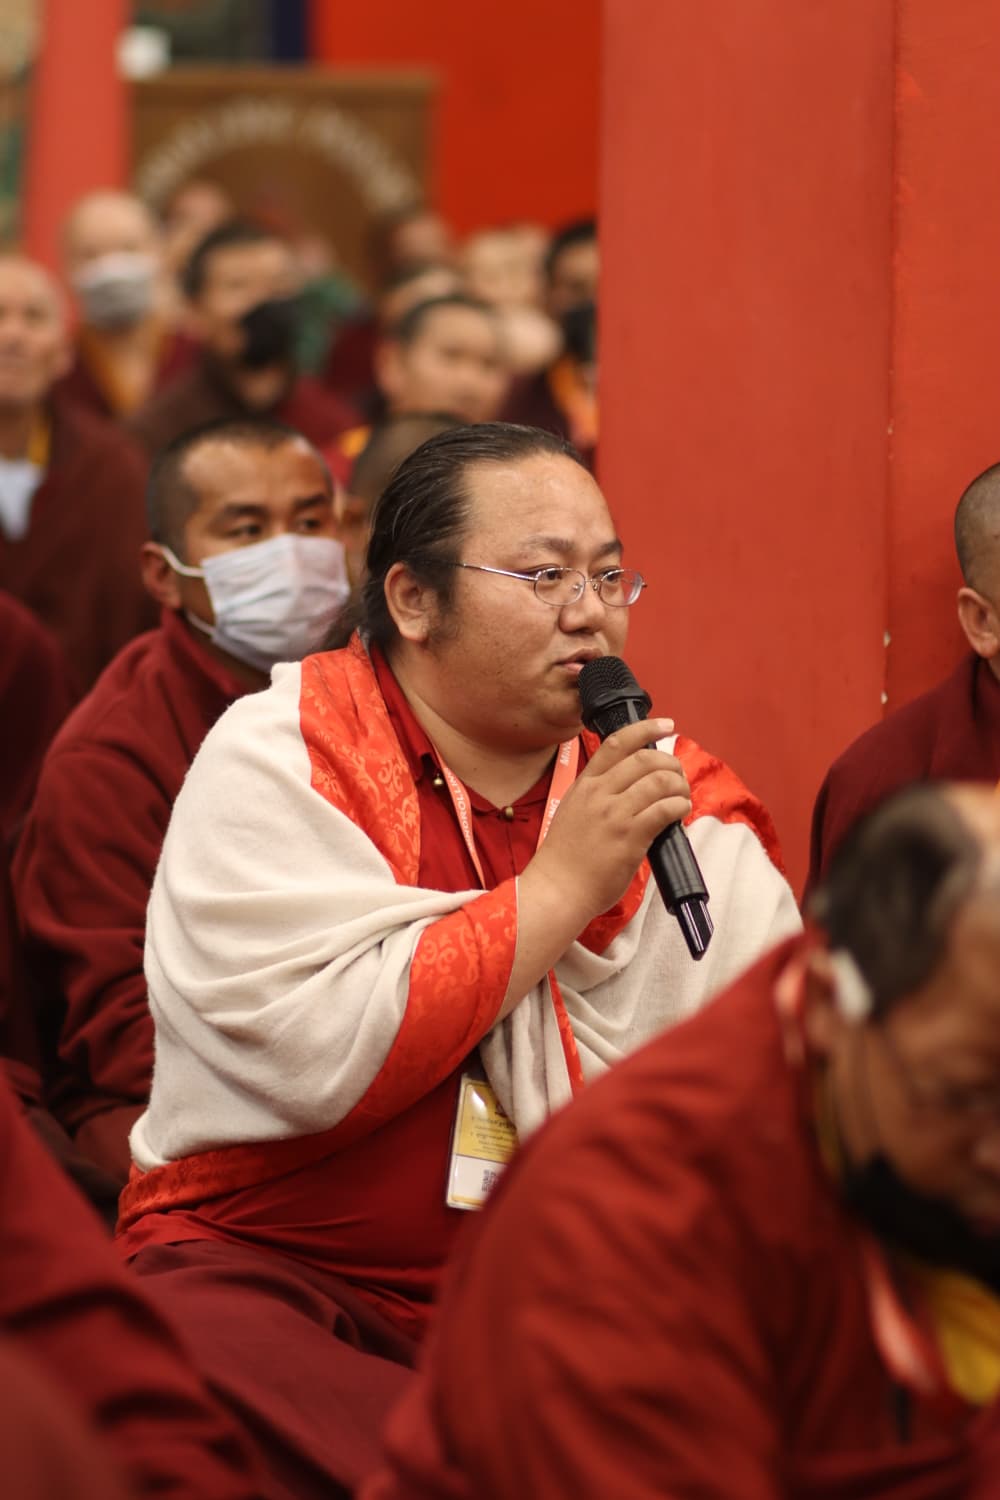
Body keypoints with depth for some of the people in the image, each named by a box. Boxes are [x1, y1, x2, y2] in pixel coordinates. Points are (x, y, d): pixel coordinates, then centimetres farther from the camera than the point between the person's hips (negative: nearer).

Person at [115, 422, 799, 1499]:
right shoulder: (277, 756, -4)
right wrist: (561, 885, -13)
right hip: (280, 1267, -2)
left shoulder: (670, 794, 7)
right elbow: (318, 1057, -18)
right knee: (184, 1342, -36)